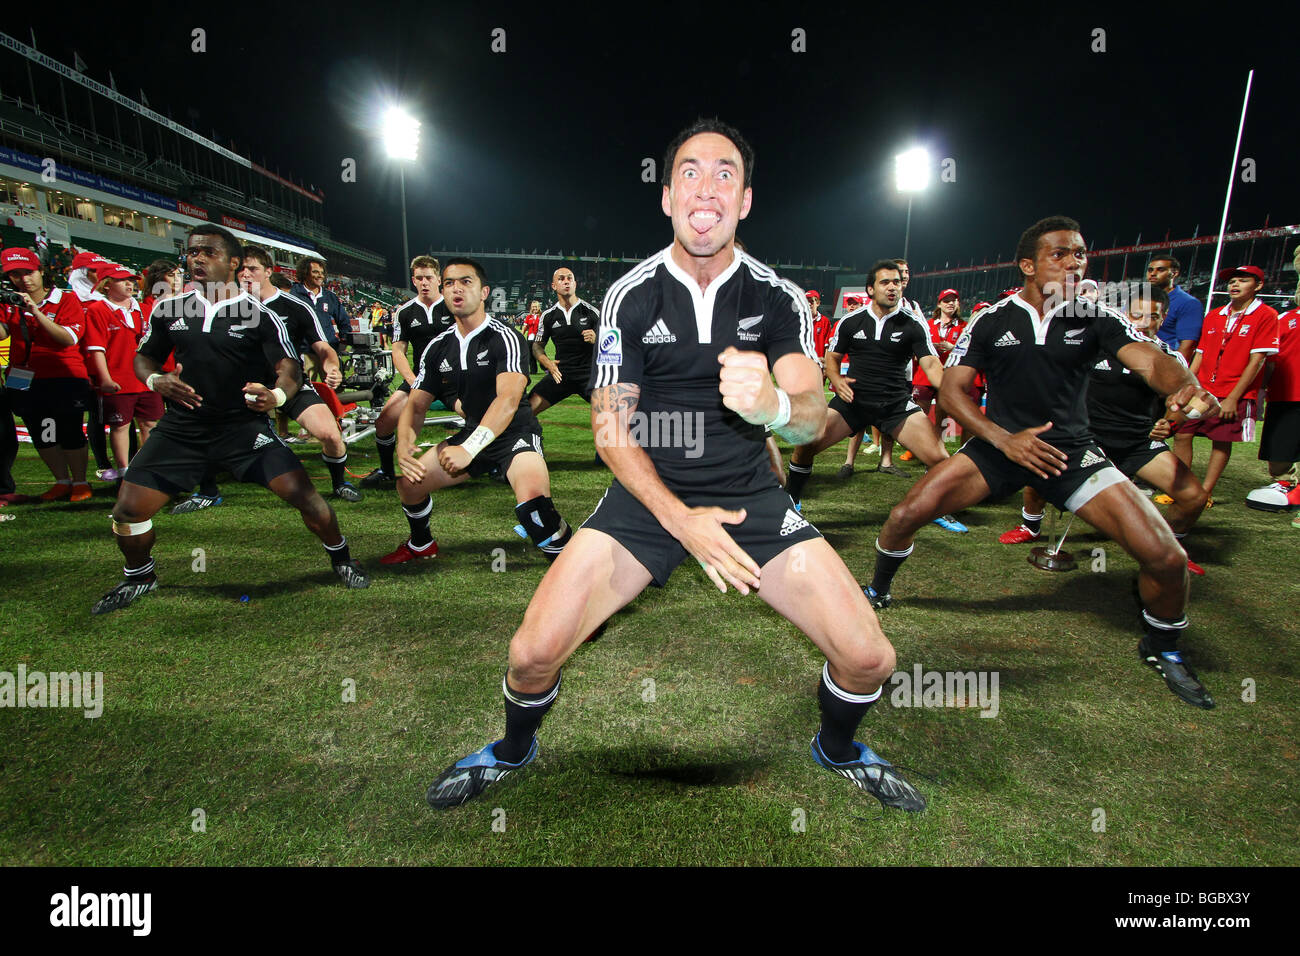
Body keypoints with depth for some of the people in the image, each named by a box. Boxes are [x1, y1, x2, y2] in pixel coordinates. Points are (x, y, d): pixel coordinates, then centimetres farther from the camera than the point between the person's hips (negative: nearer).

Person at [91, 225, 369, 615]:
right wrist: (155, 380, -7)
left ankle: (340, 557, 11)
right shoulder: (169, 309, 6)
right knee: (128, 510, 0)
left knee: (304, 494, -15)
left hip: (245, 426, -3)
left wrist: (276, 396, -32)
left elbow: (290, 368, -10)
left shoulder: (259, 314, -5)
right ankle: (139, 577, 31)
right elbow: (144, 358, 16)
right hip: (181, 428, 4)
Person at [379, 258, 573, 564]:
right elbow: (416, 404, 6)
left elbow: (508, 400, -28)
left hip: (515, 433, -7)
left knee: (532, 500, -34)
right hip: (471, 433, 7)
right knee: (409, 484, 5)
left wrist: (469, 448, -38)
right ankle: (421, 544, 36)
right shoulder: (438, 347, 5)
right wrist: (404, 445, -15)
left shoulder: (503, 337, -15)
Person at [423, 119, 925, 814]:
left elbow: (814, 418, -10)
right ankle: (514, 749, 23)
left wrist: (771, 403, -35)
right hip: (647, 494, -1)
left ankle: (836, 748, 28)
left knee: (869, 658, -10)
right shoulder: (630, 296, -3)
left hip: (750, 495, 1)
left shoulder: (778, 298, 0)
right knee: (533, 653, -15)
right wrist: (681, 520, -18)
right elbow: (610, 430, -5)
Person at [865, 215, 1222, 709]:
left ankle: (1162, 648, 22)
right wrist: (1005, 439, -20)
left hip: (1072, 450, 1)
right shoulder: (991, 321, -3)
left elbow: (1151, 359, -17)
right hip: (998, 445, 0)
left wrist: (1185, 386, -41)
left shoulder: (1096, 318, -2)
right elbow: (951, 389, -7)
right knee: (906, 514, -16)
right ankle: (879, 590, 16)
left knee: (1167, 557, -11)